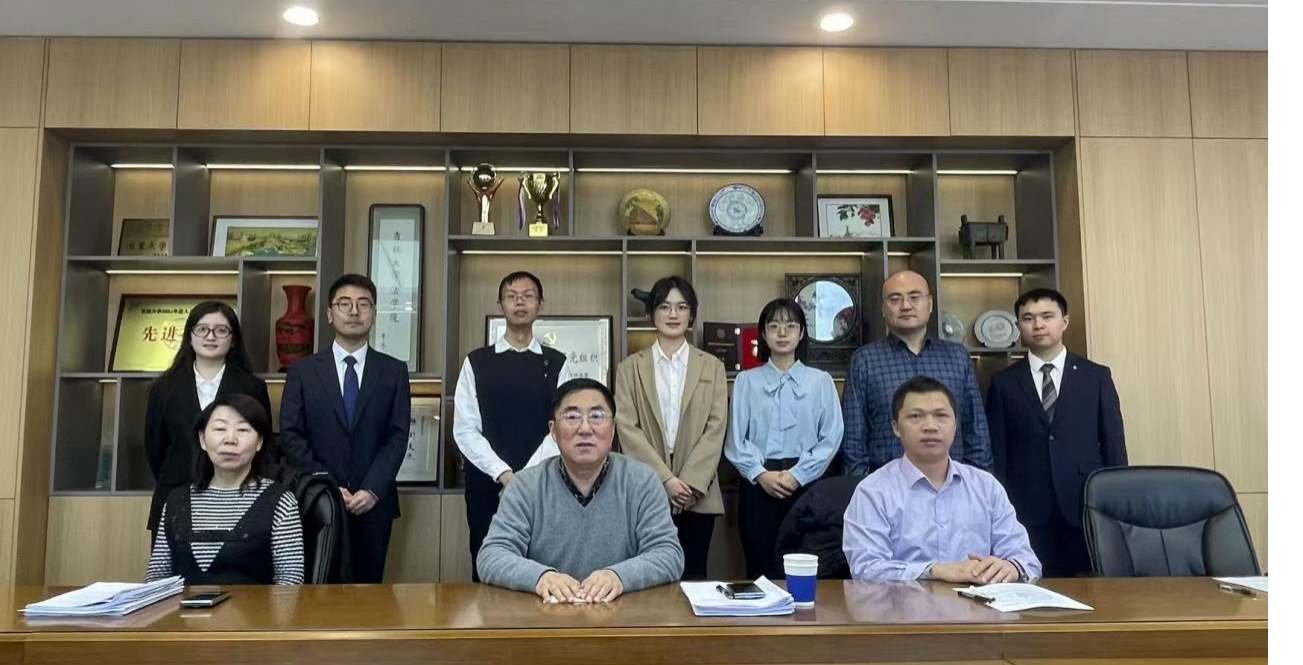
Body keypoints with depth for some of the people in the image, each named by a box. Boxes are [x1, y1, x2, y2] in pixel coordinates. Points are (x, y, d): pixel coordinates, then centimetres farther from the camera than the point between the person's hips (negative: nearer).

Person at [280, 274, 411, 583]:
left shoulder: (394, 370, 6)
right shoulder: (303, 370, 6)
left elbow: (398, 436, 0)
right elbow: (291, 436, 0)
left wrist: (372, 490, -11)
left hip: (374, 503, 0)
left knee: (367, 589, 6)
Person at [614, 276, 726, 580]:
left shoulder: (712, 367, 9)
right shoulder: (631, 367, 6)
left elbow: (716, 427, 1)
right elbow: (627, 428, -2)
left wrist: (691, 482, -10)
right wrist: (665, 479, -12)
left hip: (697, 493, 1)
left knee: (693, 575, 7)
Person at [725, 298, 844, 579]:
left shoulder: (821, 380, 5)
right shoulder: (746, 381, 6)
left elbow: (831, 437, 0)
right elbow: (736, 438, 2)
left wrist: (798, 474, -8)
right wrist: (761, 474, -10)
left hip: (805, 483, 0)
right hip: (758, 482, 0)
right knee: (760, 569, 4)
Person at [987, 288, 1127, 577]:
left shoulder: (1096, 377, 7)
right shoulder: (1004, 383, 6)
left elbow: (1114, 444, 7)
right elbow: (996, 451, 4)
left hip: (1086, 507, 1)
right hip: (1026, 512, 0)